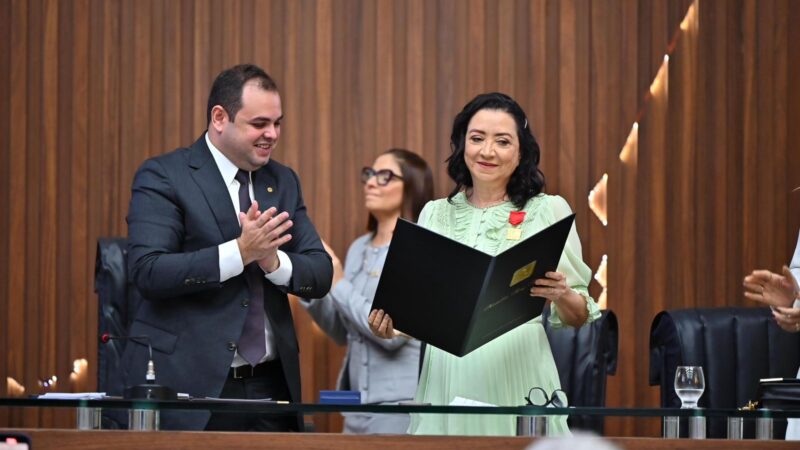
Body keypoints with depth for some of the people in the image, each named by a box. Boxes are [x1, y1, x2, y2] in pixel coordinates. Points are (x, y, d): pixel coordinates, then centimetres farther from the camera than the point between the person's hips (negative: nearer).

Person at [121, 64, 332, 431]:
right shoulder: (163, 177, -5)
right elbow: (147, 272, -17)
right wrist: (239, 252, -23)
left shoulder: (283, 181, 13)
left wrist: (273, 260, -14)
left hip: (270, 387, 5)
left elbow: (320, 274, 8)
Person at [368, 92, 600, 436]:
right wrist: (389, 318, -7)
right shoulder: (435, 214, 9)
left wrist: (562, 295, -20)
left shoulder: (548, 210, 0)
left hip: (516, 382, -3)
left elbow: (577, 317, 1)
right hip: (447, 381, 3)